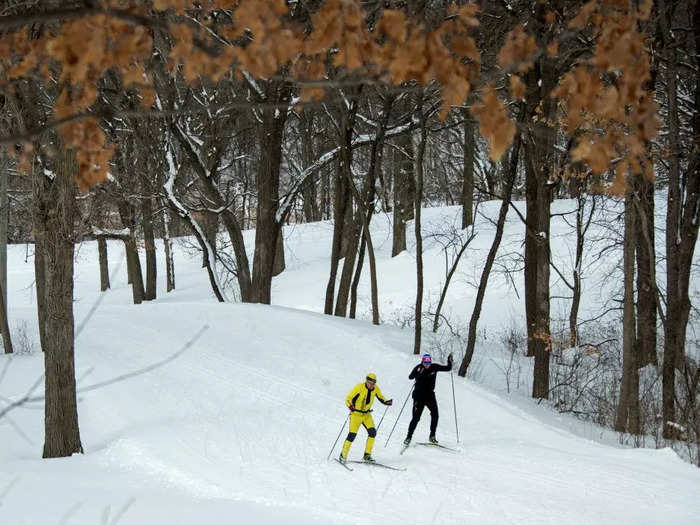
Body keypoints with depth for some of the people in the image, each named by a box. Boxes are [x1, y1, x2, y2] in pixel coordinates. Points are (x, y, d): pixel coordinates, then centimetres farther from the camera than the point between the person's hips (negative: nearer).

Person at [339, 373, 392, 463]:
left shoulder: (376, 389, -6)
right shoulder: (359, 387, -20)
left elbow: (381, 397, 13)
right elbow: (348, 399, -17)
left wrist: (386, 402, -8)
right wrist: (350, 406, -37)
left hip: (366, 414, 5)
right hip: (356, 413, -5)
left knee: (372, 431, -12)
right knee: (352, 434, -14)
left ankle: (367, 455, 0)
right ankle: (343, 455, 0)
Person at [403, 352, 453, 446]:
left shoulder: (434, 367, -3)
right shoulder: (418, 368, -11)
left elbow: (447, 368, 4)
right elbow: (410, 377, -24)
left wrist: (449, 361, -14)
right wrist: (417, 373, -41)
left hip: (430, 395, 3)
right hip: (419, 395, -3)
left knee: (435, 415, -9)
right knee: (416, 417, -7)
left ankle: (432, 436, 4)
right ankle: (409, 437, 5)